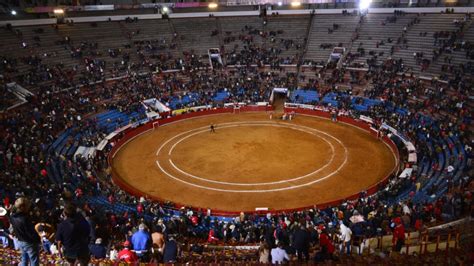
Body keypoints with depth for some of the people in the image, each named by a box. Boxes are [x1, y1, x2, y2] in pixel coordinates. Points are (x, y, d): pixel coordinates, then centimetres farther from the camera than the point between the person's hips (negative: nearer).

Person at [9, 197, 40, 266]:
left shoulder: (12, 217, -7)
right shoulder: (25, 219, -32)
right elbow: (31, 232, -25)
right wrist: (38, 239, -9)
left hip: (20, 242, 8)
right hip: (29, 243, -8)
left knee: (24, 260, 24)